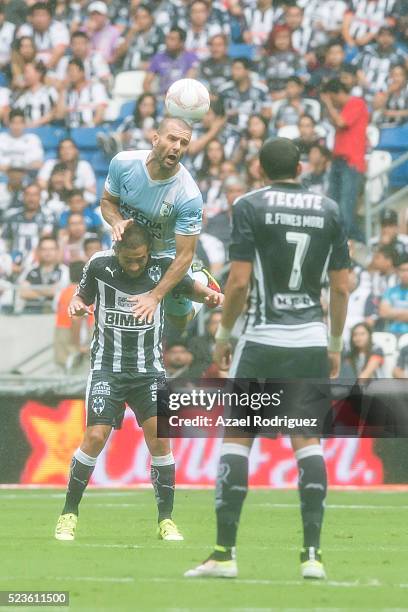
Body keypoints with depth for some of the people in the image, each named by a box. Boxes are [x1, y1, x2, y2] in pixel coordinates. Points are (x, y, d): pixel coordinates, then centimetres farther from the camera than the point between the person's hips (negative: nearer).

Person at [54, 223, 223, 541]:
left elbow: (192, 287, 8)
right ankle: (69, 514, 3)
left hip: (149, 369, 1)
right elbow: (83, 296, 9)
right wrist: (76, 304, -14)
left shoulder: (163, 268, -8)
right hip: (107, 367, -1)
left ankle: (166, 520, 0)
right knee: (95, 437, -13)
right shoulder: (99, 265, -8)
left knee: (159, 437, -13)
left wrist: (210, 295, -14)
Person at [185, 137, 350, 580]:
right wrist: (336, 344, 17)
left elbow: (239, 280, -10)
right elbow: (342, 287, 7)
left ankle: (225, 552, -1)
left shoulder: (250, 206, -4)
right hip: (312, 341, 3)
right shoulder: (328, 210, 6)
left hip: (262, 340, -3)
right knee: (307, 439, 8)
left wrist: (223, 334, 2)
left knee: (237, 435, 4)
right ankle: (312, 554, 0)